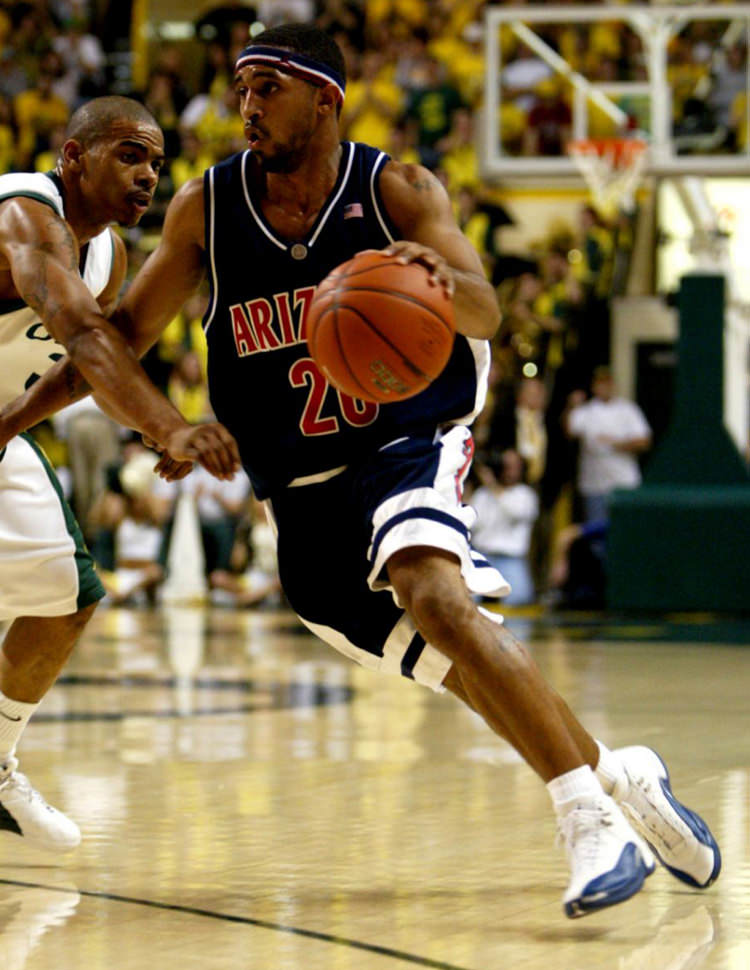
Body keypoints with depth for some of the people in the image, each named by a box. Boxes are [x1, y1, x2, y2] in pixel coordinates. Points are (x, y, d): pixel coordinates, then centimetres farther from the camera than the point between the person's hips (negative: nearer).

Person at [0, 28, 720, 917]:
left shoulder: (396, 191, -8)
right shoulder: (206, 209, 1)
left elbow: (483, 312, -22)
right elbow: (126, 332, 11)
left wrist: (442, 282, -45)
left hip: (408, 444, -4)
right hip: (300, 491, 4)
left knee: (431, 592, -33)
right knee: (460, 666, -1)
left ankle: (589, 816, -34)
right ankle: (614, 775, 18)